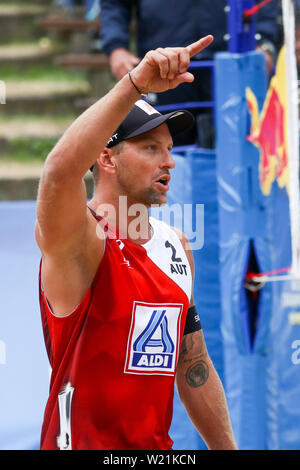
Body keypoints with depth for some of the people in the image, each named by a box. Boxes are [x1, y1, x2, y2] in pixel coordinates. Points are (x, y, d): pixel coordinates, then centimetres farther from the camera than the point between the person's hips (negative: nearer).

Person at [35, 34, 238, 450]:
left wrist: (227, 448, 14)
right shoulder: (82, 242, -12)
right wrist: (135, 85, -39)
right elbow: (60, 171, -35)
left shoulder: (176, 246, 10)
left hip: (156, 444, 7)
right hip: (84, 442, -7)